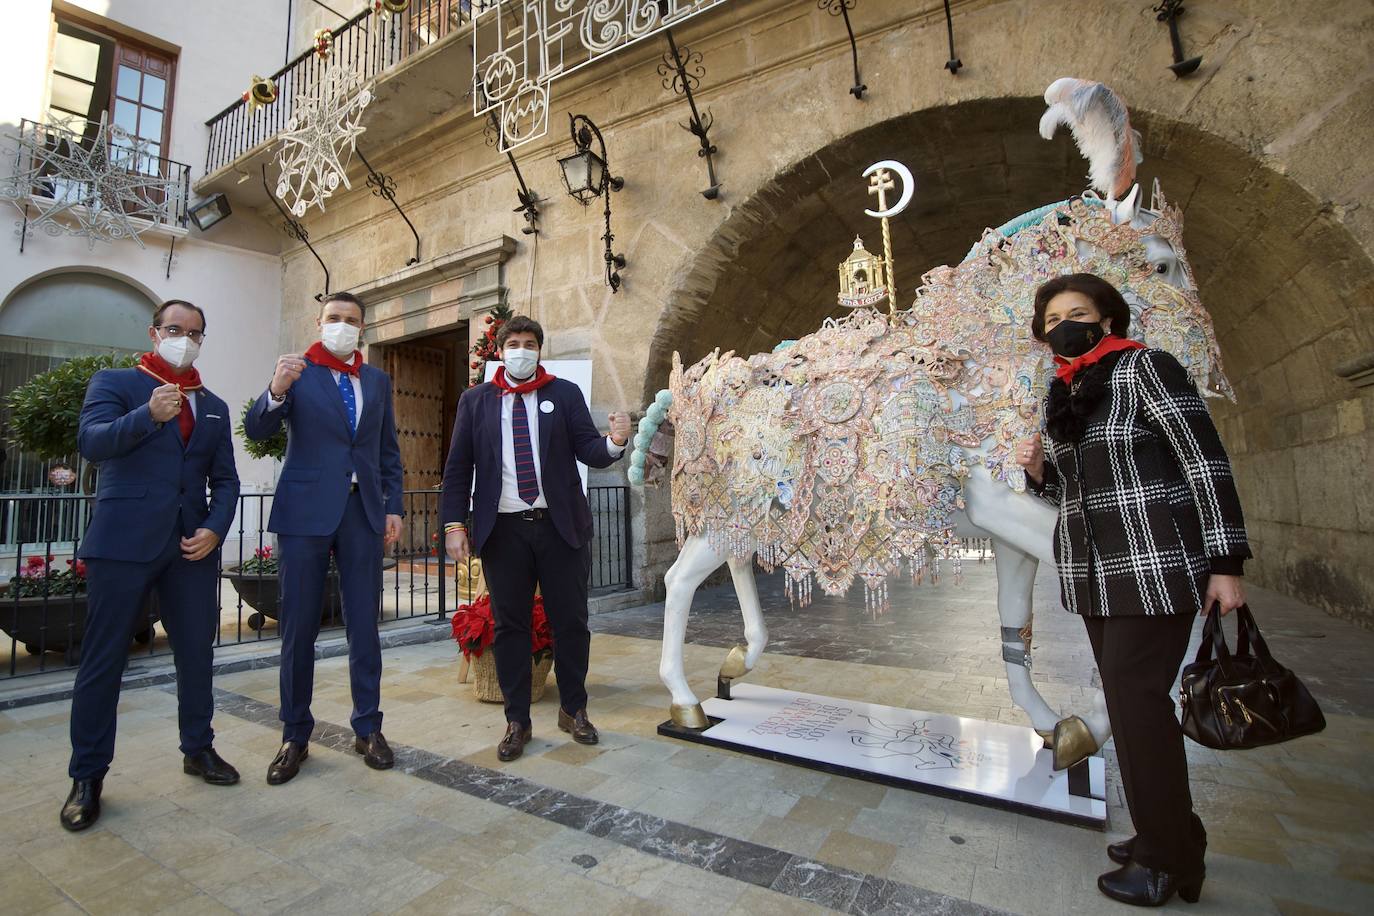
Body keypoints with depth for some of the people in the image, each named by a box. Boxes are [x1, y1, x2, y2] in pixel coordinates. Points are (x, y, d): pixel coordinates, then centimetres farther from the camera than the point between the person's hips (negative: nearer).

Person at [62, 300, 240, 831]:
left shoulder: (214, 406, 16)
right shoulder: (114, 383, 5)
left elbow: (224, 479, 12)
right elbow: (90, 442, -13)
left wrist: (215, 529, -4)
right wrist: (149, 415, -30)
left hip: (193, 545, 4)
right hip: (124, 541, -4)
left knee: (197, 652, 10)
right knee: (103, 659, 3)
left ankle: (198, 749, 26)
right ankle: (88, 775, 18)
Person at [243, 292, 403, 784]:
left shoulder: (377, 379, 12)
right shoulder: (297, 371, 3)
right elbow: (256, 429, -8)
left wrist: (393, 506, 5)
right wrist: (276, 390, -27)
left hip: (363, 511, 2)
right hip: (306, 509, -2)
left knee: (365, 624, 7)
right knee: (299, 627, 6)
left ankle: (368, 728, 19)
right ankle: (295, 736, 21)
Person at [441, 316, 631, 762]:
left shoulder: (565, 394, 6)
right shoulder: (475, 400, 8)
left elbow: (589, 451, -2)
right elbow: (458, 467, 5)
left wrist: (614, 441, -24)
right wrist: (454, 524, -4)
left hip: (560, 525, 0)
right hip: (503, 529, 0)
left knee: (571, 621, 8)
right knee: (509, 625, 8)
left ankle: (573, 710, 27)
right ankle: (517, 721, 23)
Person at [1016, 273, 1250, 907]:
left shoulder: (1145, 368, -5)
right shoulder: (1061, 399, 14)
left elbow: (1206, 460, -10)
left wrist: (1226, 562, -14)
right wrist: (1038, 470, -2)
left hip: (1156, 567, -7)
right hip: (1093, 573, 7)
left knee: (1135, 696, -7)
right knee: (1128, 700, 11)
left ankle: (1170, 860, 10)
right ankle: (1170, 832, 28)